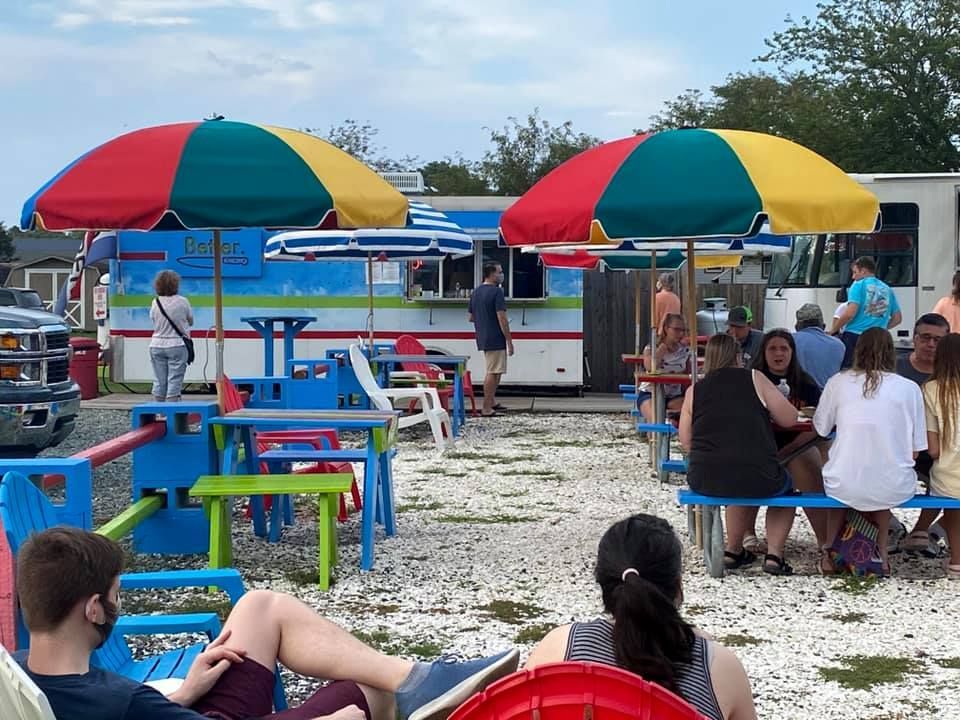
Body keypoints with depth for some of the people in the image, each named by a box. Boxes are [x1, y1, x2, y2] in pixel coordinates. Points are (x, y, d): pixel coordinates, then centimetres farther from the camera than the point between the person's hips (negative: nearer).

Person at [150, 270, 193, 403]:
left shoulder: (155, 302, -2)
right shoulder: (182, 301, -8)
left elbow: (153, 319, 9)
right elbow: (190, 321, 4)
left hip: (157, 345, 3)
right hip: (177, 346, -3)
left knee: (159, 382, 8)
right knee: (174, 381, -2)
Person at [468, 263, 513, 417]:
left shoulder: (476, 293, 11)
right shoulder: (496, 292, -15)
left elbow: (471, 318, 17)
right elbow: (502, 319, -20)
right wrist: (509, 341, -16)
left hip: (483, 339, 9)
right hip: (495, 340, -9)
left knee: (494, 372, 21)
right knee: (493, 373, -4)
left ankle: (492, 402, 25)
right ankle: (487, 408, -3)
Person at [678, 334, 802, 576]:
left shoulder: (694, 391, 8)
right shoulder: (754, 379, 2)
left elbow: (685, 440, 10)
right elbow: (789, 419, 5)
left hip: (703, 481, 3)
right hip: (757, 478, -3)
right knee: (785, 486, 29)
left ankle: (733, 551, 39)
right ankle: (774, 554, 17)